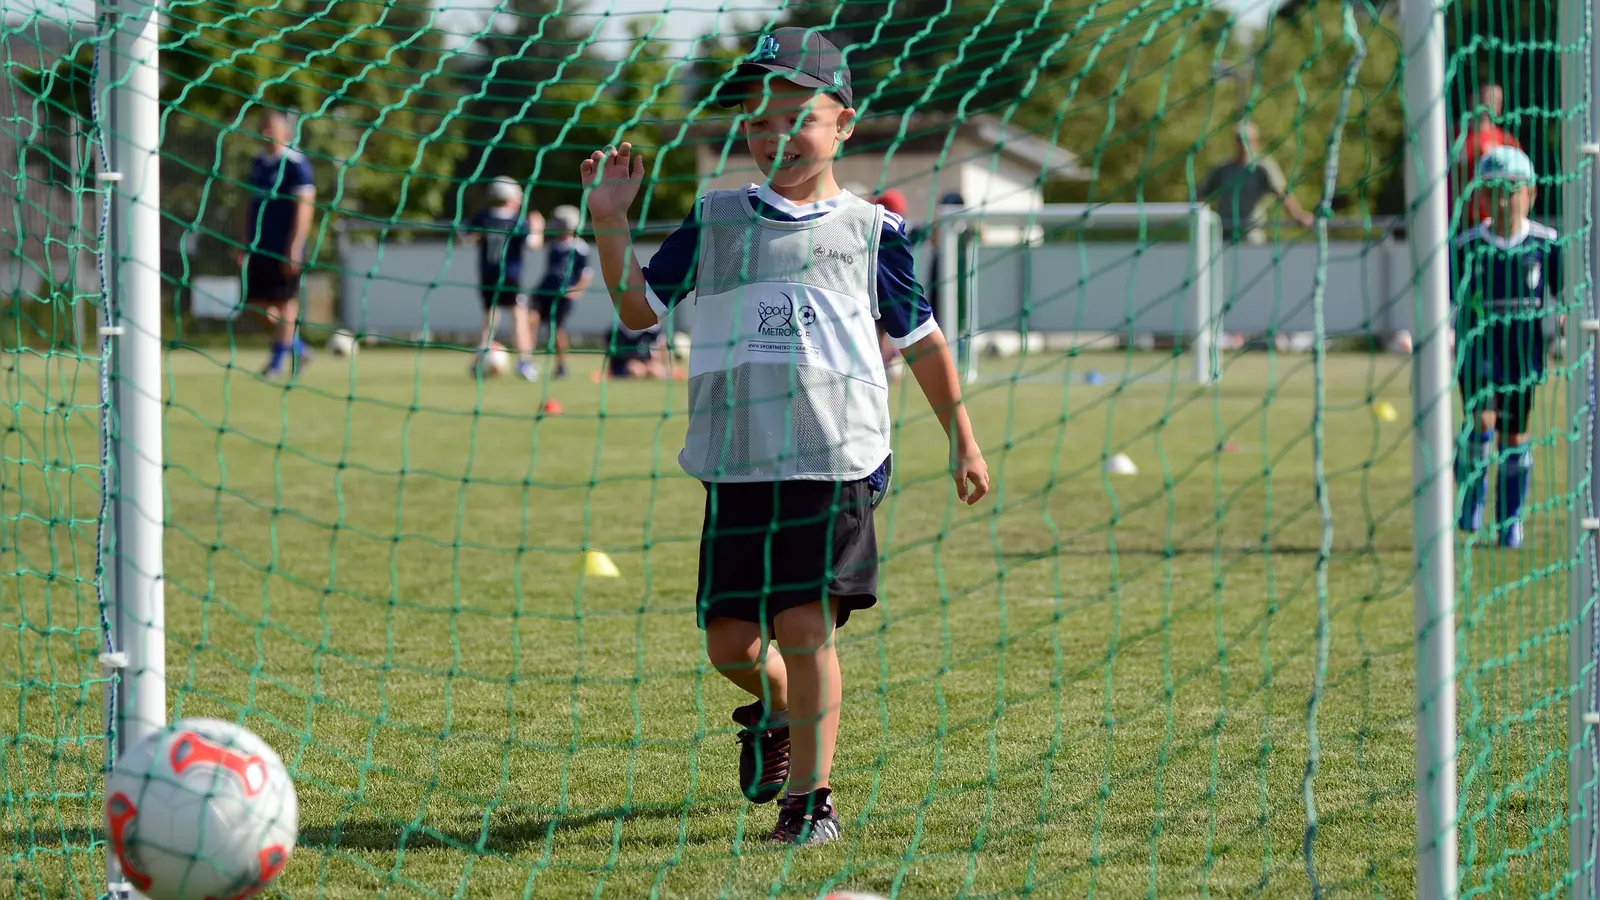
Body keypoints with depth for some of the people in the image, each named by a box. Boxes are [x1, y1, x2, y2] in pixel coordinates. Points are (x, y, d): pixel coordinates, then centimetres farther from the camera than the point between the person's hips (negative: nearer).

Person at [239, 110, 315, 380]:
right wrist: (246, 244, 17)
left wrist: (294, 248, -17)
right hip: (260, 246, 7)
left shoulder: (296, 163, -9)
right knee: (257, 301, 6)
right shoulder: (259, 162, 13)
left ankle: (278, 362, 4)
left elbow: (304, 206, -13)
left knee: (285, 301, -3)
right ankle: (297, 347, 22)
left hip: (285, 246, -7)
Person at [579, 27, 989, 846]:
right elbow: (639, 308, 12)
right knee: (730, 640, 4)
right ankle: (776, 707, 38)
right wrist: (609, 223, -2)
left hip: (834, 463, -3)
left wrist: (963, 442, 17)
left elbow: (919, 338, 14)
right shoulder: (716, 222, 10)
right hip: (735, 469, 3)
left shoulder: (868, 232, 5)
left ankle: (809, 796, -1)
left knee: (805, 626, -12)